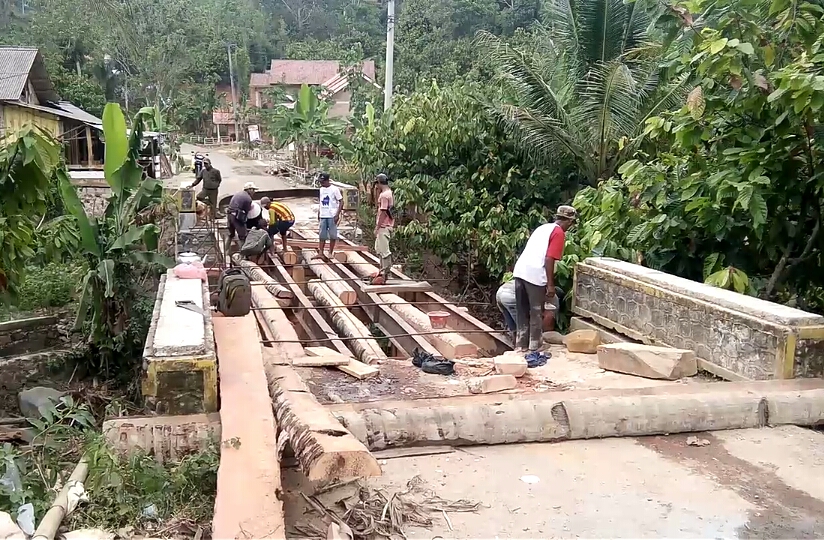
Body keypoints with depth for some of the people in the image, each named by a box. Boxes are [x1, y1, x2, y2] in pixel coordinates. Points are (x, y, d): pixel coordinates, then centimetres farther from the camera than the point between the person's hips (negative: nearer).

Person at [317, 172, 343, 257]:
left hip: (332, 216, -5)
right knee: (322, 235, 4)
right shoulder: (321, 189, 11)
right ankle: (321, 253, 6)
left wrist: (337, 215, -14)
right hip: (323, 216, 5)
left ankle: (330, 253, 9)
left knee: (332, 235, 1)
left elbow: (341, 202, -8)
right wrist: (318, 213, 14)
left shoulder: (334, 189, -7)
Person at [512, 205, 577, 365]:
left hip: (520, 270, 8)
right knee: (536, 313, 3)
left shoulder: (544, 227, 24)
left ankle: (521, 346, 20)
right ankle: (533, 350, 8)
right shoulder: (559, 233, -1)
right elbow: (548, 259, -12)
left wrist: (547, 282, 34)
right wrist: (551, 284, -8)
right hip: (535, 275, -8)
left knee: (522, 312, 14)